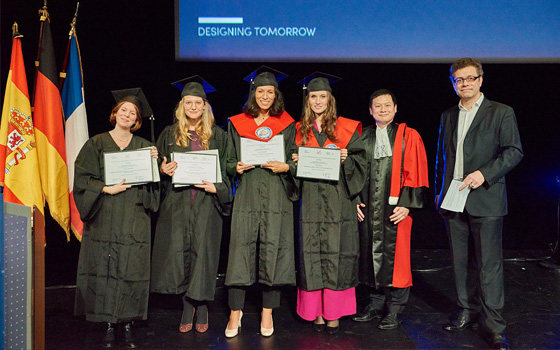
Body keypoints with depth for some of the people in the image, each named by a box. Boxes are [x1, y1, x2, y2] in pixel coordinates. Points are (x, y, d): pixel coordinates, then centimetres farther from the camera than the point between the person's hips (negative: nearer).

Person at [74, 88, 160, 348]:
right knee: (105, 270, 0)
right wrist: (107, 189, -14)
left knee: (131, 270, 0)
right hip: (104, 218, -1)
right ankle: (109, 325, 10)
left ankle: (128, 324, 10)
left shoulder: (144, 146, 11)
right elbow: (82, 178, -1)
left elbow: (152, 183, 8)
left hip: (134, 219, 1)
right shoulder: (96, 144, 7)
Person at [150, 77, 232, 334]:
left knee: (202, 250, -3)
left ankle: (201, 307, 12)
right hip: (177, 203, 1)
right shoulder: (169, 134, 10)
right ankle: (188, 307, 14)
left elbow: (225, 169, 7)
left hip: (205, 202, -1)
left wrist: (217, 187, -10)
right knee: (179, 252, -2)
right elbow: (159, 167, 14)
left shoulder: (216, 135, 8)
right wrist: (163, 170, -8)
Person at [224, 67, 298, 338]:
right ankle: (235, 312, 10)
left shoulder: (286, 125, 8)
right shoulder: (237, 124, 10)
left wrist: (284, 166, -12)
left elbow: (297, 161, 8)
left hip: (276, 196, 0)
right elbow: (229, 162, 13)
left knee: (273, 250, 0)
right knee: (241, 249, -3)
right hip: (247, 194, 1)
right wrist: (237, 167, -8)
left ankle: (267, 313, 13)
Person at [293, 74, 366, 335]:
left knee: (336, 253, -1)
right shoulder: (301, 130, 12)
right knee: (312, 254, 2)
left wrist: (347, 160, -15)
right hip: (311, 202, 2)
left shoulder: (345, 128, 4)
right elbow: (293, 160, 19)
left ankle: (334, 313, 8)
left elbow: (360, 159, 4)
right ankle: (316, 312, 12)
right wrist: (295, 162, -2)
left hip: (338, 201, -2)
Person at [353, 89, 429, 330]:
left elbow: (416, 174, -4)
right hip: (368, 208, 4)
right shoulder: (362, 137, 10)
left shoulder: (409, 137, -1)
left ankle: (394, 310, 14)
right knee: (371, 254, 9)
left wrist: (406, 204, -13)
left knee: (395, 257, 0)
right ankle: (375, 304, 24)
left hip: (396, 208, -4)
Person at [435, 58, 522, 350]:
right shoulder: (447, 116, 15)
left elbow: (514, 151, -5)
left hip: (485, 200, -5)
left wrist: (484, 173, -17)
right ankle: (468, 312, 24)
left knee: (489, 263, -3)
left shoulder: (501, 113, 1)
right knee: (460, 261, 10)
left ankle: (494, 325, 5)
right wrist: (439, 192, 16)